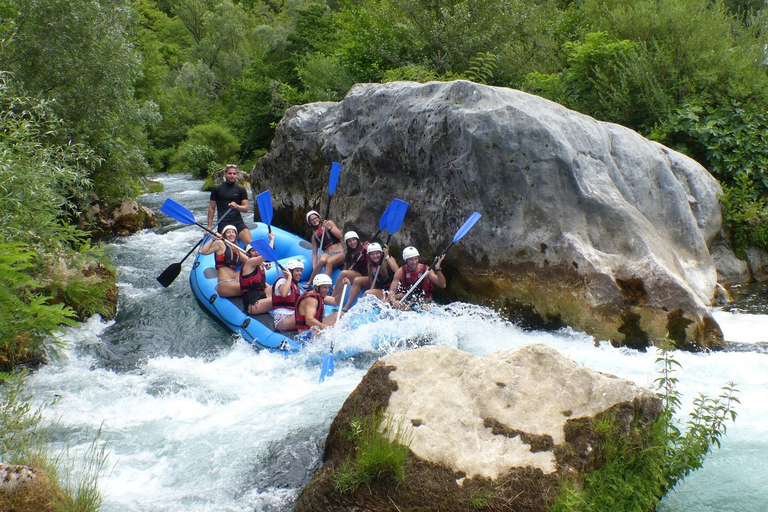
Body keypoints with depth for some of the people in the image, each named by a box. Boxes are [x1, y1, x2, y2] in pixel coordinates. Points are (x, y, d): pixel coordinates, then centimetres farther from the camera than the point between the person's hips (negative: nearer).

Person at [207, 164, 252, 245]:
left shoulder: (241, 190, 12)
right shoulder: (216, 189, 8)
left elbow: (246, 208, 4)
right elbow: (211, 208, 7)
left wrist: (237, 206, -19)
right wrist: (209, 226, 0)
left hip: (238, 222, 1)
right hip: (223, 224, -1)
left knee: (250, 244, -18)